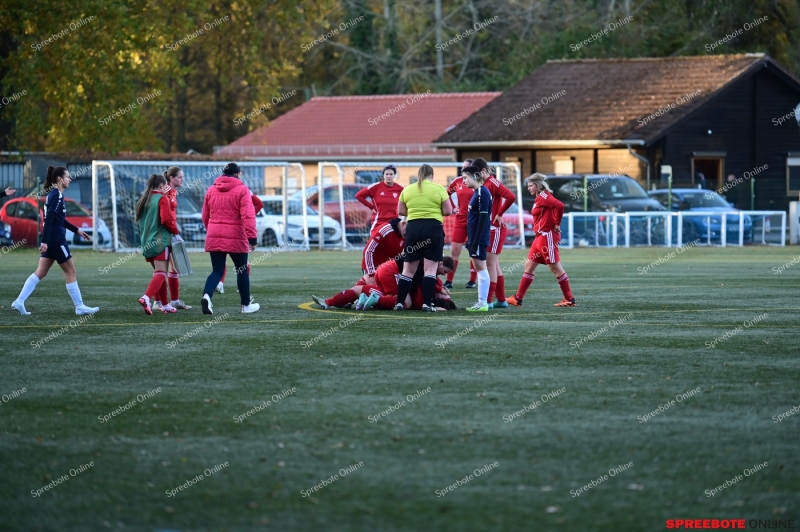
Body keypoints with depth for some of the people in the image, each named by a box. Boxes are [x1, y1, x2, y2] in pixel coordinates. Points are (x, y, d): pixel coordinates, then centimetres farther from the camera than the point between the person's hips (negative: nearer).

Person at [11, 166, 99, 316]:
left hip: (50, 240, 9)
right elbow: (49, 219, -22)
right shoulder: (56, 195, -14)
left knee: (40, 273, 7)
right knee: (71, 272, 0)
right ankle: (80, 307, 6)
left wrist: (76, 230, 29)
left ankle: (19, 302, 1)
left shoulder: (54, 194, 15)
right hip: (56, 240, -9)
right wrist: (44, 241, -26)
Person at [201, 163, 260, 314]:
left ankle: (207, 295, -21)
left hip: (214, 238, 4)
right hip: (236, 238, -4)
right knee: (242, 270, 13)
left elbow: (205, 216, 15)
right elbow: (248, 215, -15)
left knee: (217, 270, 6)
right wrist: (252, 237, -15)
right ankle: (246, 304, 21)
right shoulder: (242, 190, -6)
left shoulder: (211, 190, 8)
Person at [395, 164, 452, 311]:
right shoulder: (439, 189, -2)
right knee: (430, 269, -1)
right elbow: (448, 211, -3)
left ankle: (399, 303, 8)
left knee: (408, 269, 10)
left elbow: (400, 211, 12)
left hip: (413, 228, 3)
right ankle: (427, 304, -6)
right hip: (433, 228, -3)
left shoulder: (407, 190, 7)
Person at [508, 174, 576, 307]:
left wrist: (557, 224, -18)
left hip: (547, 236, -10)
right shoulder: (539, 198, 16)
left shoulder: (543, 196, -13)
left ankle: (570, 299, 3)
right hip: (540, 237, 10)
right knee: (529, 266, 10)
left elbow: (559, 206, -27)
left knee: (555, 268, -4)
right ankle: (517, 299, 13)